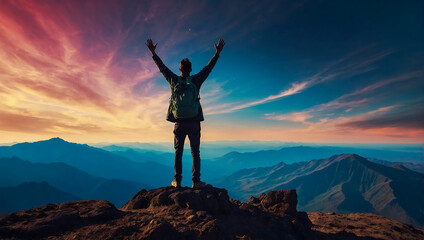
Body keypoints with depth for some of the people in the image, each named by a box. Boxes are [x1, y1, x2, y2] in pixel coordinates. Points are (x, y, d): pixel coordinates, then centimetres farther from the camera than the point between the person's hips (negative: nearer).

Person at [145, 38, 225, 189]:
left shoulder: (174, 80, 3)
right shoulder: (196, 81, 0)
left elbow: (162, 67, 13)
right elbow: (208, 68, 7)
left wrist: (153, 52, 23)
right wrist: (217, 52, 14)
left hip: (179, 123, 1)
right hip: (194, 122, -1)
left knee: (178, 152, 9)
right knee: (195, 152, 3)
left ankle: (177, 181, 10)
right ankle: (196, 181, 1)